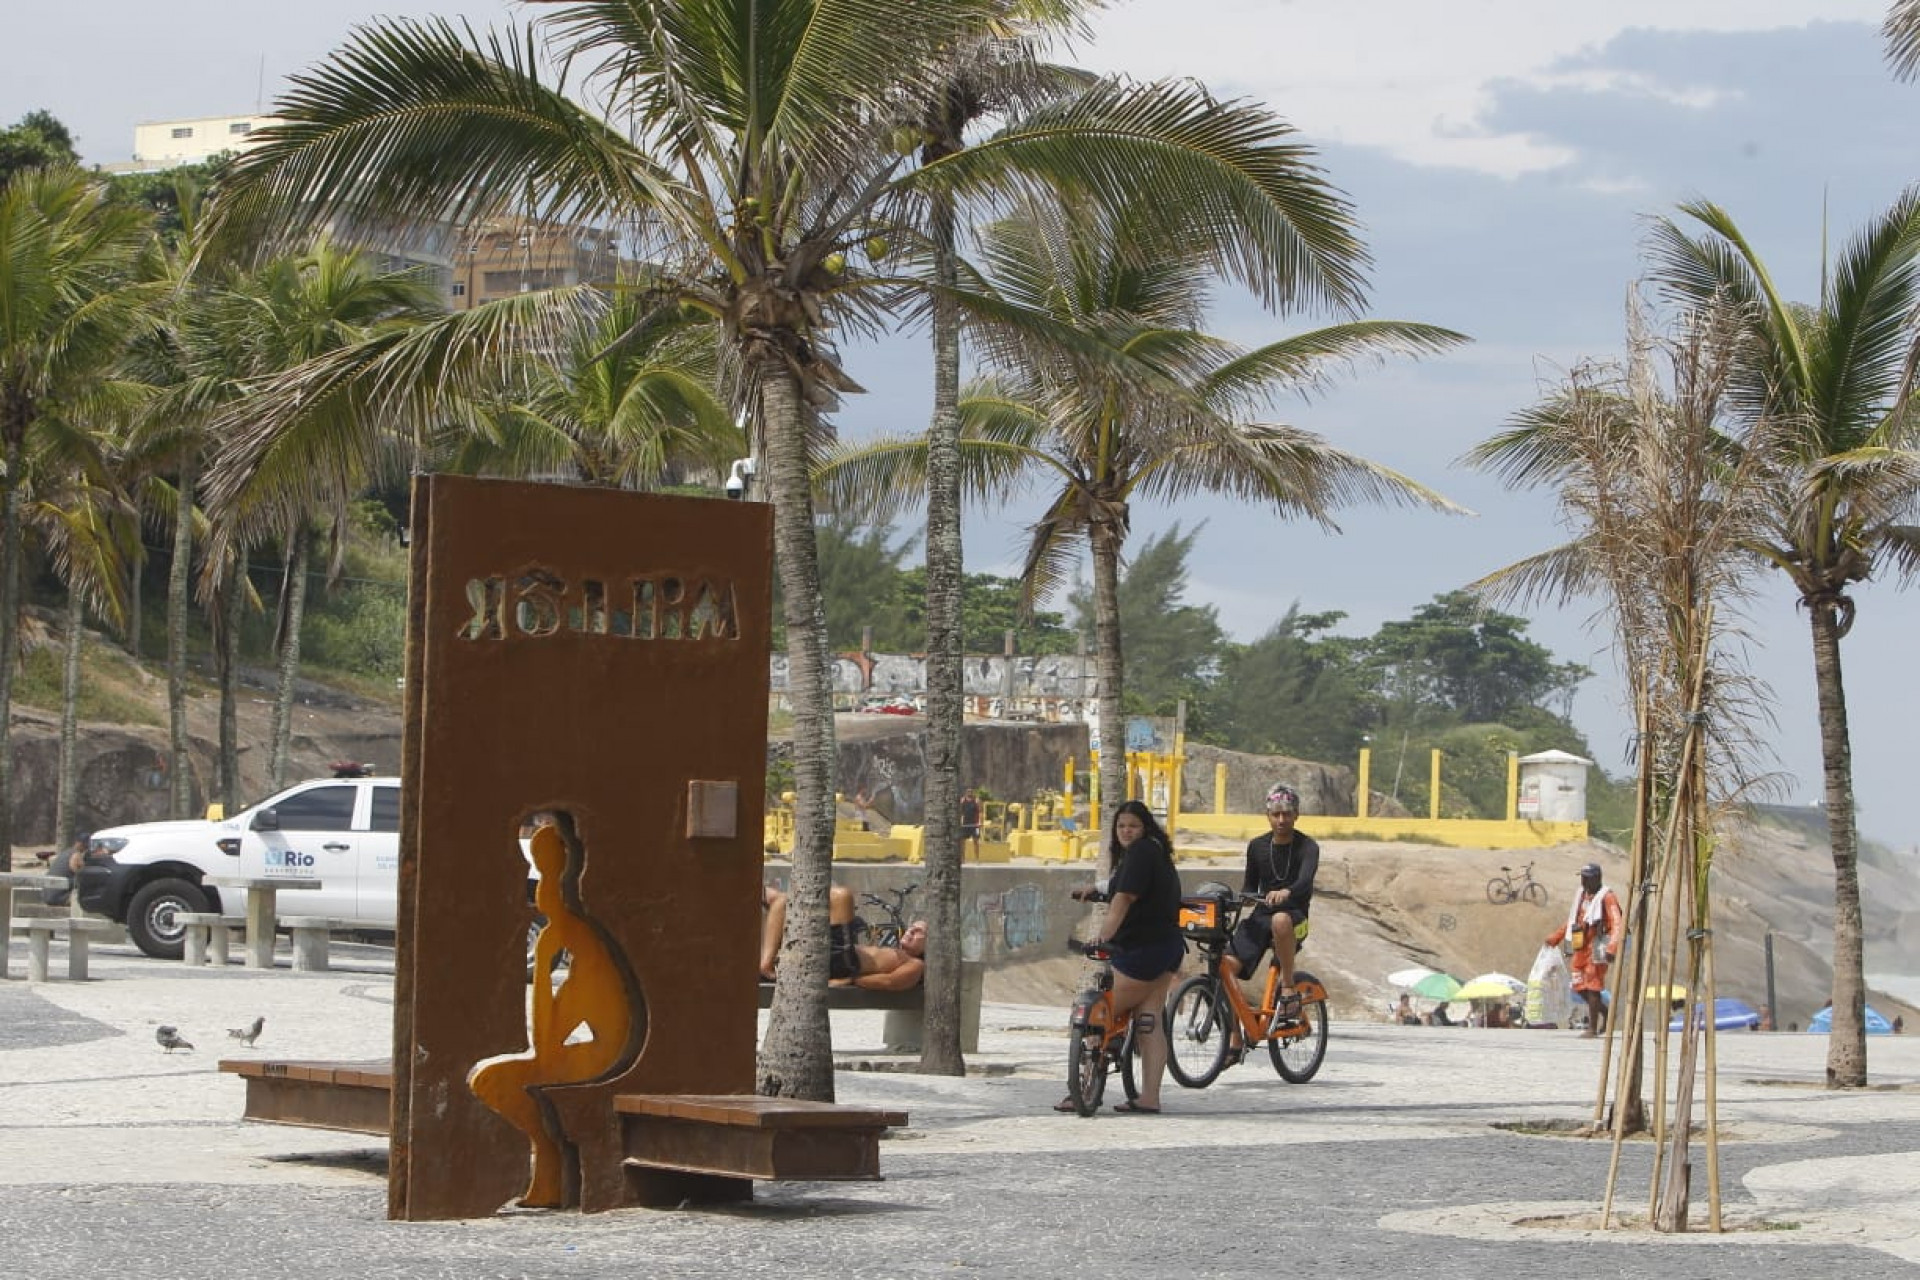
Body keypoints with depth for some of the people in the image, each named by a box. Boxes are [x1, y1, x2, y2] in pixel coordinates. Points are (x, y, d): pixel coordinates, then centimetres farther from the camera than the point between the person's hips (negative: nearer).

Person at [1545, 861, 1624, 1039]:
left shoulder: (1606, 897, -10)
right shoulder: (1583, 895, 15)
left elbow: (1617, 924, -21)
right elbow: (1572, 919, 29)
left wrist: (1612, 948, -34)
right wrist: (1555, 937, 33)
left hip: (1597, 948, -8)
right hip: (1581, 948, 8)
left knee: (1592, 987, -6)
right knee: (1579, 987, 7)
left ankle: (1592, 1028, 0)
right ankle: (1605, 1012, 25)